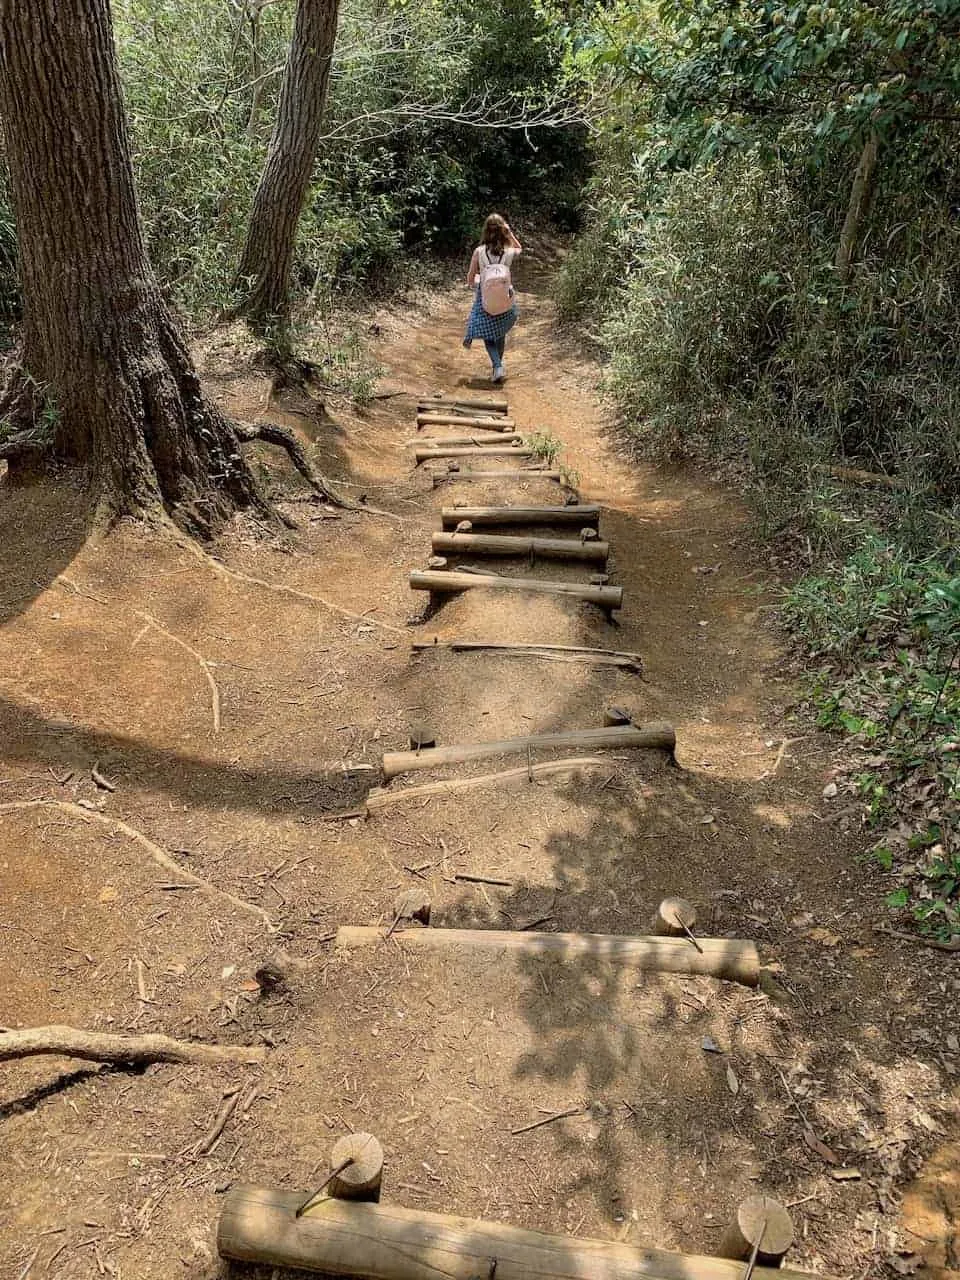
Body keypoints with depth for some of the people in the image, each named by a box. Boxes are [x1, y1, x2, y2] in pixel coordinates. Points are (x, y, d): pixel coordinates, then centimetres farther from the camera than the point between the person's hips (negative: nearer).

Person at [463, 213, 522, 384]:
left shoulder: (479, 251, -13)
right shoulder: (509, 252, -10)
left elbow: (471, 277, -3)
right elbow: (519, 248, 16)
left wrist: (471, 285, 19)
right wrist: (509, 232, 5)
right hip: (505, 300, 2)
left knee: (488, 336, 8)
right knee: (500, 334, 22)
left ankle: (498, 366, -12)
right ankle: (498, 365, 34)